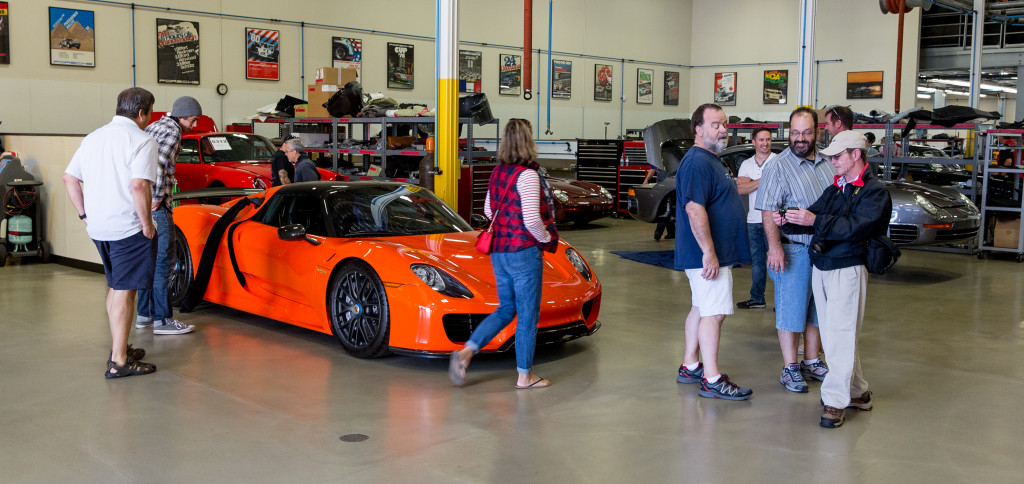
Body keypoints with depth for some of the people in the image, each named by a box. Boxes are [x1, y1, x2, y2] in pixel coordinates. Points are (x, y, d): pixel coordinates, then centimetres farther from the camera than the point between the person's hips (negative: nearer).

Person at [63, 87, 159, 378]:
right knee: (124, 292, -4)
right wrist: (147, 222, -15)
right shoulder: (141, 141, -11)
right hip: (128, 228, -8)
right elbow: (139, 185, -23)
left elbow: (69, 178, 15)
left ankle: (119, 347, 31)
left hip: (98, 228, 8)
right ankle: (118, 361, -3)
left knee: (116, 287, 21)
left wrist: (85, 214, 16)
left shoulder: (93, 138, 14)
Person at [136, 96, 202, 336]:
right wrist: (158, 197, -16)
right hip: (156, 207, -10)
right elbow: (159, 165, -24)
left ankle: (144, 314, 23)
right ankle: (162, 319, -3)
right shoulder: (172, 132, -10)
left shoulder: (154, 126, 19)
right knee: (164, 260, -5)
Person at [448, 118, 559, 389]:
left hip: (499, 252, 8)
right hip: (524, 251, -8)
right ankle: (525, 375, 14)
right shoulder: (527, 175, -17)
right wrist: (546, 238, -6)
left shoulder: (498, 173, 8)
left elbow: (489, 210, 18)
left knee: (506, 309, 18)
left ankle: (465, 352, 5)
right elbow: (532, 219, -23)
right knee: (528, 315, 4)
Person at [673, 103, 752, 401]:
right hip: (709, 255, -11)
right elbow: (694, 210, -25)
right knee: (714, 313, -9)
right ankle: (712, 380, -5)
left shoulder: (711, 160, 19)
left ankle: (690, 367, 23)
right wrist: (709, 252, -27)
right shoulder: (697, 162, -17)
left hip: (716, 253, 11)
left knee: (701, 308, 15)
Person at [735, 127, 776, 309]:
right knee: (756, 260, 13)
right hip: (753, 220, 5)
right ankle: (757, 298, 22)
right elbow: (740, 189, -2)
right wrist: (762, 181, -10)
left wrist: (749, 182, -12)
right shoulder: (746, 164, 12)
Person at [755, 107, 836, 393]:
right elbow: (768, 211, -13)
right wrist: (775, 246, -22)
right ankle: (790, 368, 10)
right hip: (794, 251, -6)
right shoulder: (778, 167, -8)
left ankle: (812, 362, 27)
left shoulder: (828, 164, 10)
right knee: (791, 309, 0)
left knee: (817, 309, 14)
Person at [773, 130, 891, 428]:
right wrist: (787, 222, -5)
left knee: (840, 335, -9)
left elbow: (854, 227, -21)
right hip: (821, 268, 8)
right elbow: (813, 219, 14)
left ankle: (835, 400, -5)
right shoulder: (836, 189, 18)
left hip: (847, 270, -8)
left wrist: (815, 221, -29)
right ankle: (857, 392, 23)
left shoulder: (874, 192, -7)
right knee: (832, 335, 11)